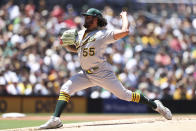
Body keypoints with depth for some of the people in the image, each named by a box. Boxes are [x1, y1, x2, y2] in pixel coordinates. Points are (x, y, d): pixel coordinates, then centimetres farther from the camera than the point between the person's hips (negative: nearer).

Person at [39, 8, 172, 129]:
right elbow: (74, 48, 24)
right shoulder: (81, 34, 12)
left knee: (124, 94, -2)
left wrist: (124, 16, -3)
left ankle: (155, 105, 13)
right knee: (65, 88, -11)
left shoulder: (102, 34, -11)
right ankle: (56, 119, -18)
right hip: (86, 74, 6)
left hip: (103, 73, -6)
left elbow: (125, 31, -20)